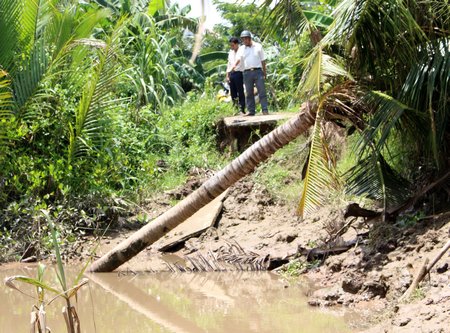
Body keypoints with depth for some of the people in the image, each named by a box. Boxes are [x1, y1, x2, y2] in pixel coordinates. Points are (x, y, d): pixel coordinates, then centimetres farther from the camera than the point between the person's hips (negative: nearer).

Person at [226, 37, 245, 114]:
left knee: (240, 92, -5)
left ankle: (242, 109, -3)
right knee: (233, 93, 7)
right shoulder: (230, 52, 18)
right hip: (231, 74, 6)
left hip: (238, 73, -6)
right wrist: (227, 75, 14)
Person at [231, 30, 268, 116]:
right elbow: (238, 58, -4)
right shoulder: (241, 49, 10)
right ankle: (251, 111, 8)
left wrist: (264, 72, 8)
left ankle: (265, 110, -6)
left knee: (262, 91, -6)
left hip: (258, 71, -2)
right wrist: (235, 65, -25)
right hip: (247, 72, 2)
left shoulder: (258, 46, 7)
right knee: (249, 93, 4)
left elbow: (263, 60, 9)